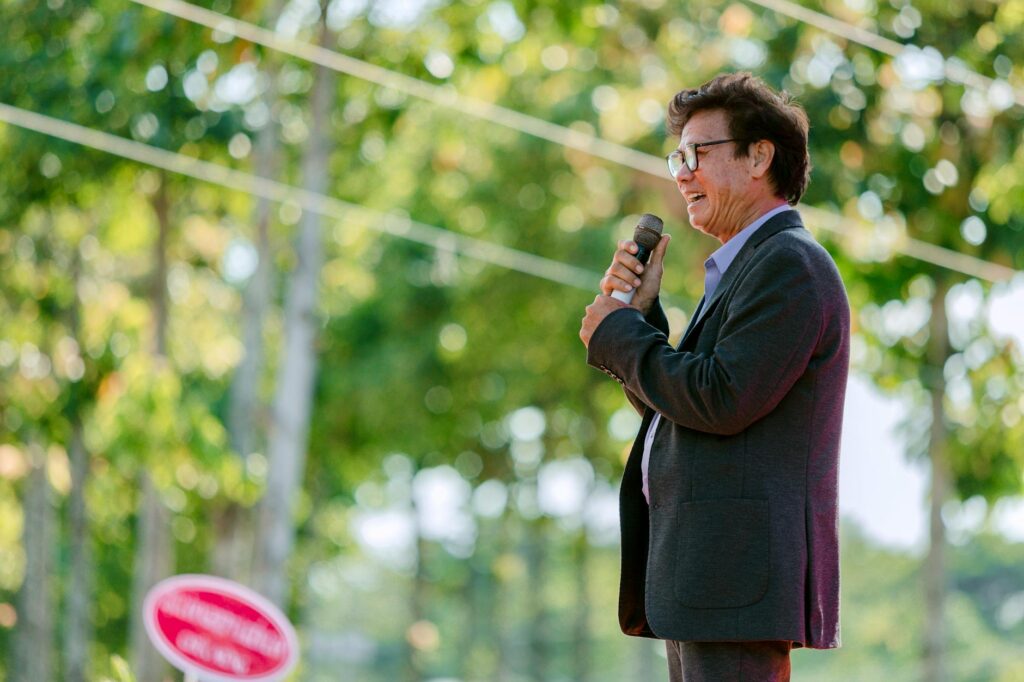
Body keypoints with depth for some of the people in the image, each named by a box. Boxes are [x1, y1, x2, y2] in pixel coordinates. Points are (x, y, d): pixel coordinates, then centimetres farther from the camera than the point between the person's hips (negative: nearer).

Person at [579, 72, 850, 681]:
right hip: (704, 577, 10)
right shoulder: (745, 266, 23)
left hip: (740, 567, -10)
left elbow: (723, 399, -20)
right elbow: (671, 406, 23)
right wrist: (640, 310, 8)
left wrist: (616, 334, -6)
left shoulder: (789, 262, -9)